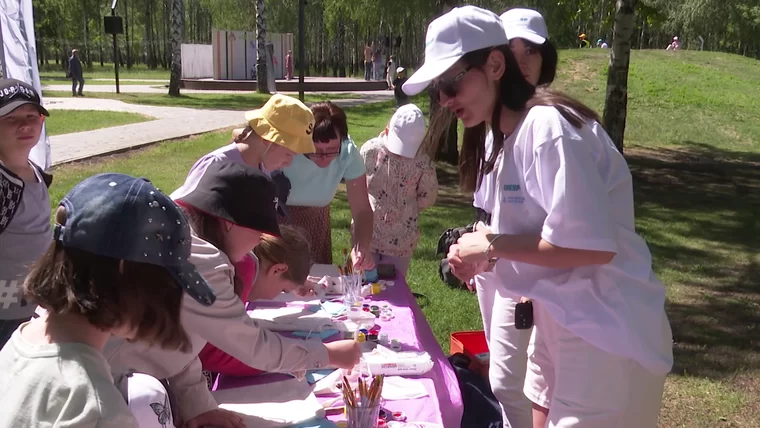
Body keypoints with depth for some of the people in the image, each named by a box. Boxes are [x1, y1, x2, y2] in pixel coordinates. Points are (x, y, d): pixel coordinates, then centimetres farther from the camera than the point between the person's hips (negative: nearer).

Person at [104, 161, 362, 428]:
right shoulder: (197, 263, -27)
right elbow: (255, 347, -20)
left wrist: (197, 403, -1)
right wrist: (329, 355, -9)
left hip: (135, 381, 9)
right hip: (115, 389, -9)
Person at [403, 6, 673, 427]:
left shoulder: (548, 127, -22)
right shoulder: (507, 135, 7)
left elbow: (594, 245, -26)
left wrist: (493, 245, -19)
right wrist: (488, 255, -3)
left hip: (605, 335, -9)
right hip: (560, 321, 9)